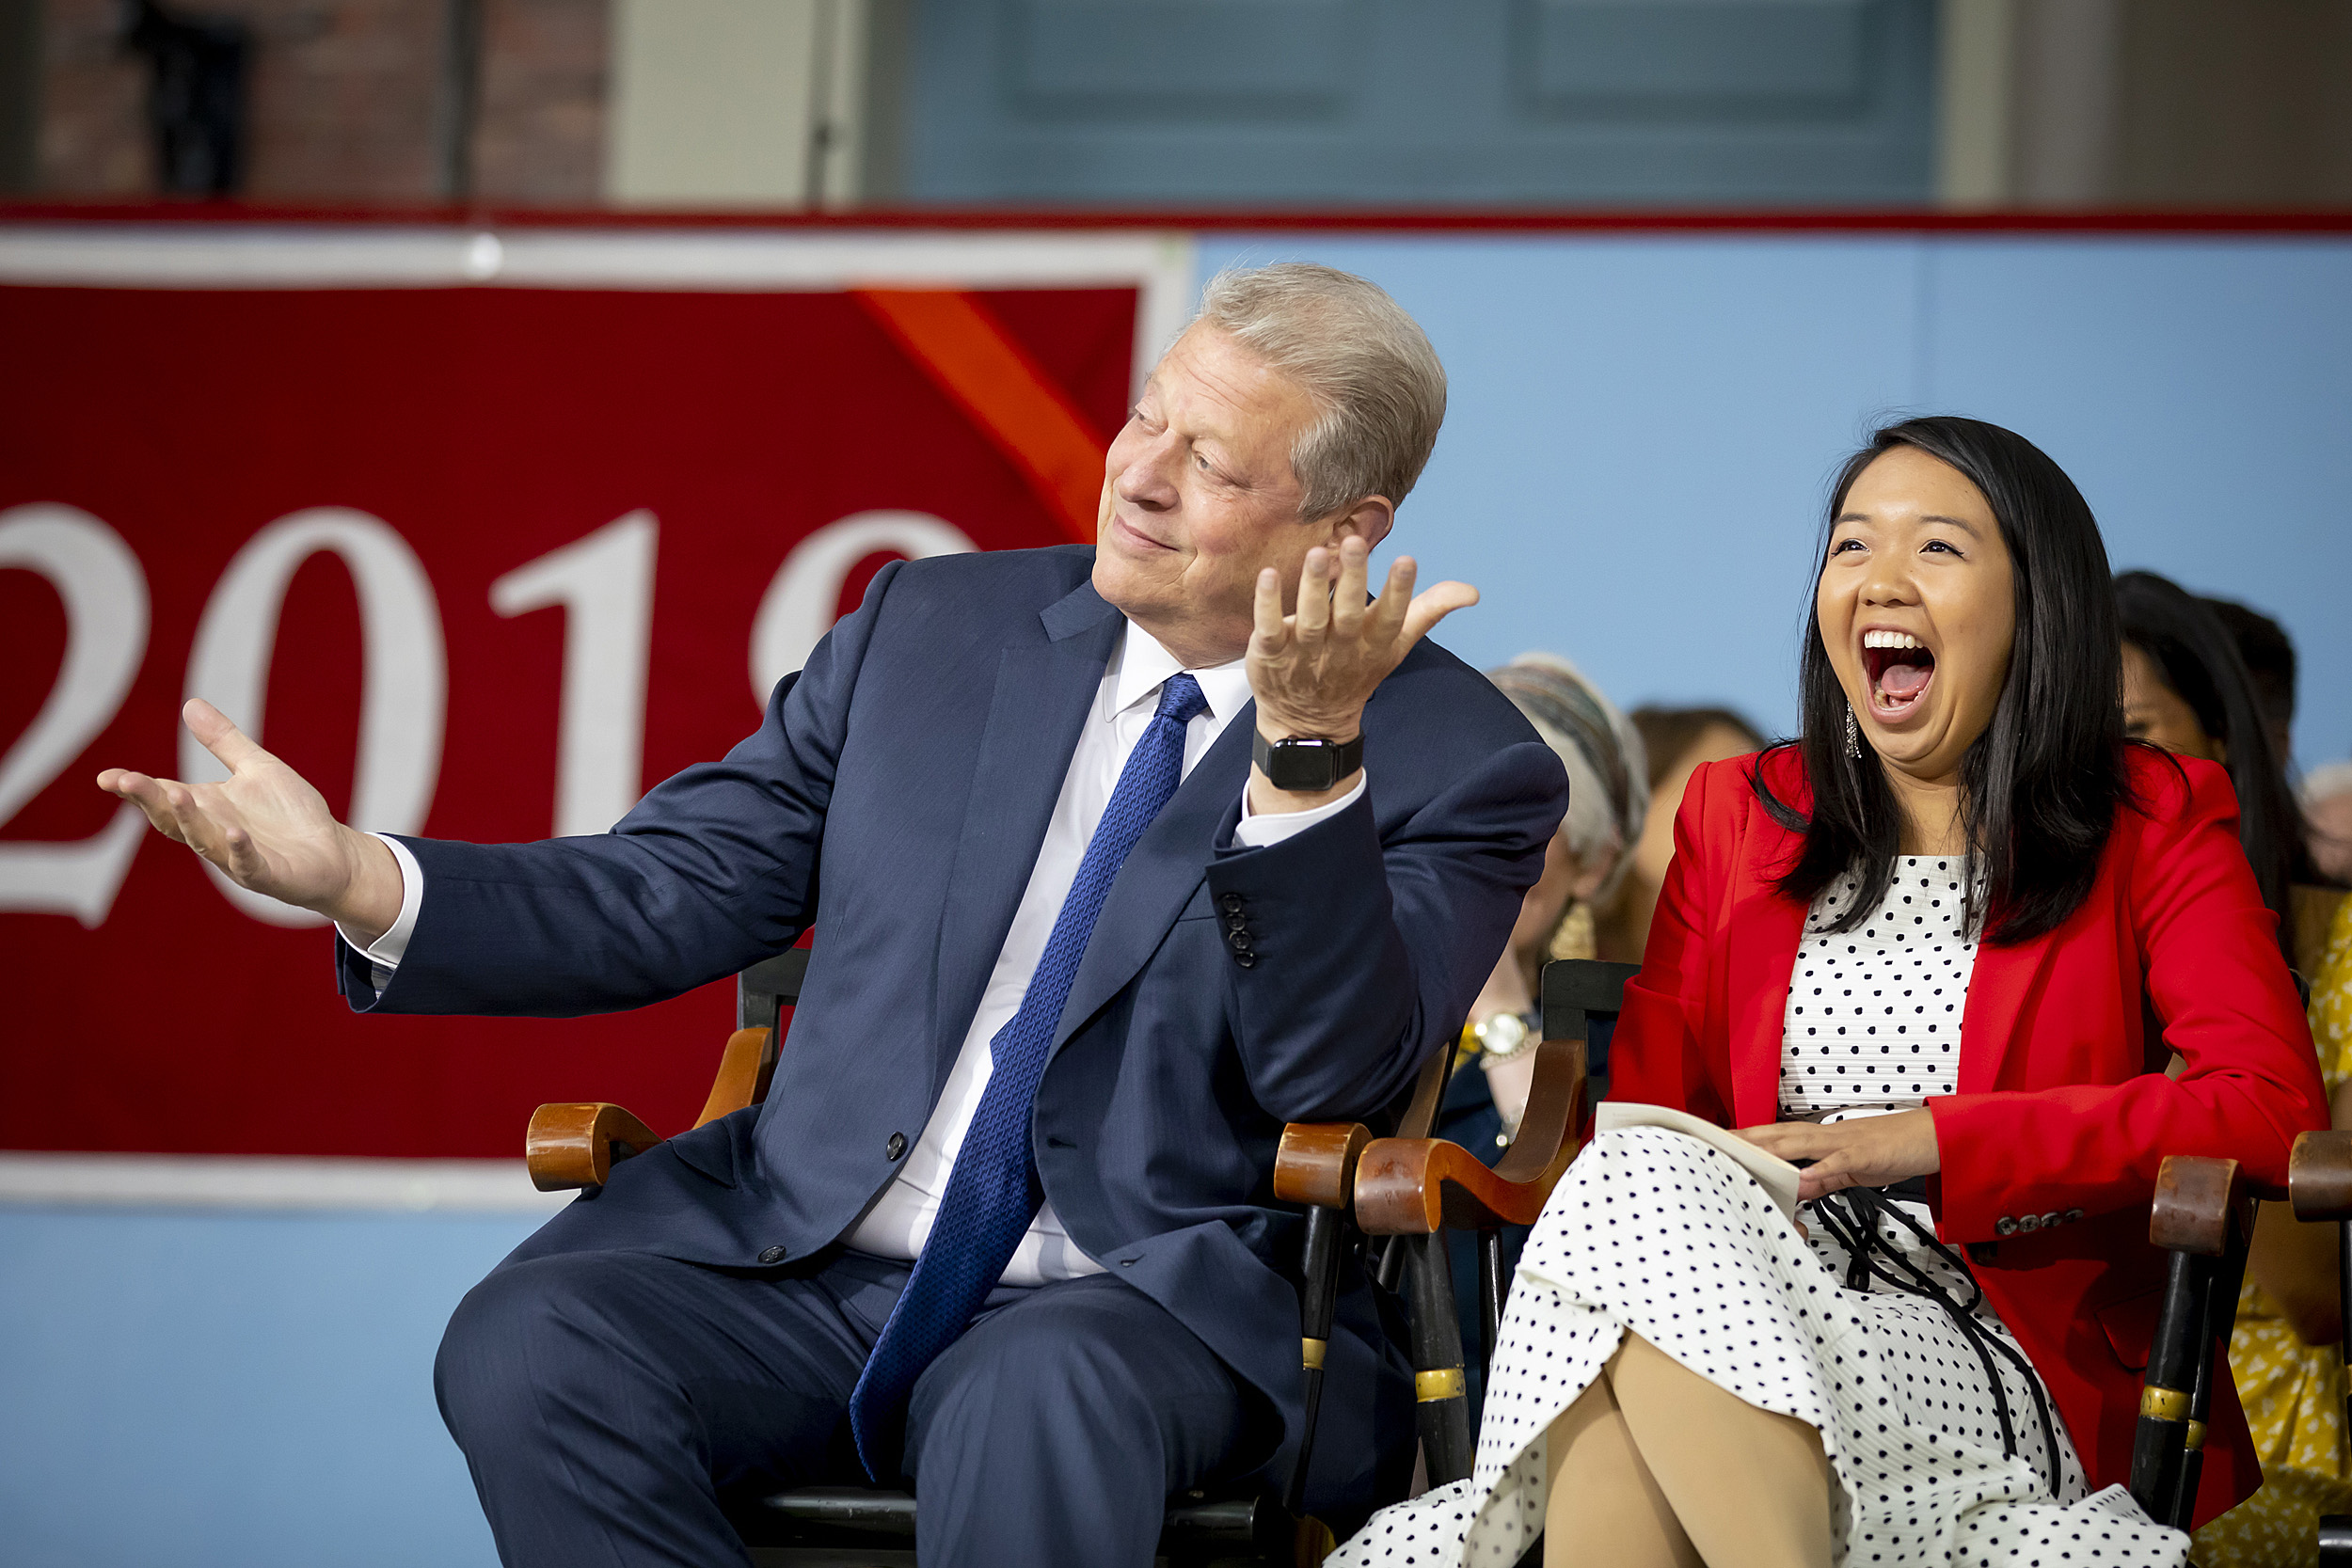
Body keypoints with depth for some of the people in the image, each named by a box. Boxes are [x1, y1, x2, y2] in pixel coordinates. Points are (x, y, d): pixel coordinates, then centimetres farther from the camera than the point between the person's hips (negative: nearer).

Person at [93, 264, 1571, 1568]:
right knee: (526, 1349, -25)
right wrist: (356, 878, -3)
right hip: (803, 1254, 4)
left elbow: (1333, 1074, -14)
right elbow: (672, 894, 12)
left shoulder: (1461, 766, 1)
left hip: (1142, 1301, -4)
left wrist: (1309, 752, -25)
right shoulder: (934, 630, 13)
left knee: (1037, 1405, -39)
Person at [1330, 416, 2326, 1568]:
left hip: (1998, 1378, -3)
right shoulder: (1737, 815, 22)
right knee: (1635, 1185, -33)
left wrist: (1930, 1139, -12)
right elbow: (1646, 1100, 12)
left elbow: (2275, 1106, -6)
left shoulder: (2153, 824, 10)